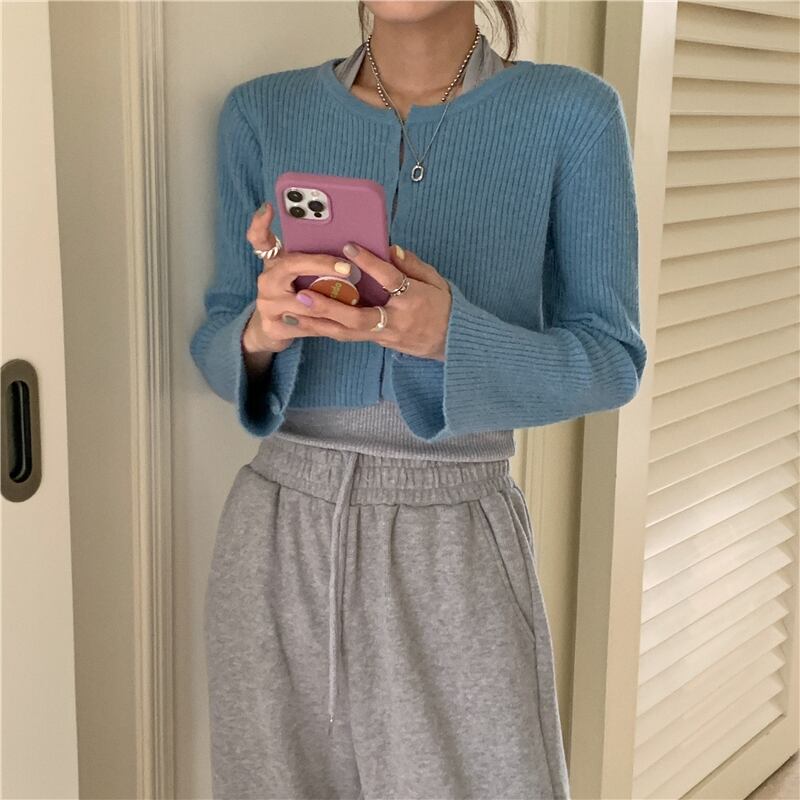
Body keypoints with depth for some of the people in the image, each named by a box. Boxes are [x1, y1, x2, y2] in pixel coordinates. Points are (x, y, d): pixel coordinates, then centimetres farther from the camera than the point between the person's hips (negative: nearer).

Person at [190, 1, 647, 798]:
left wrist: (446, 335, -24)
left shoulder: (571, 112, -6)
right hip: (278, 547, 2)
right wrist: (265, 327, -21)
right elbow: (222, 349, 4)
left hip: (453, 560, -2)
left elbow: (608, 363, -4)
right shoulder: (263, 113, 1)